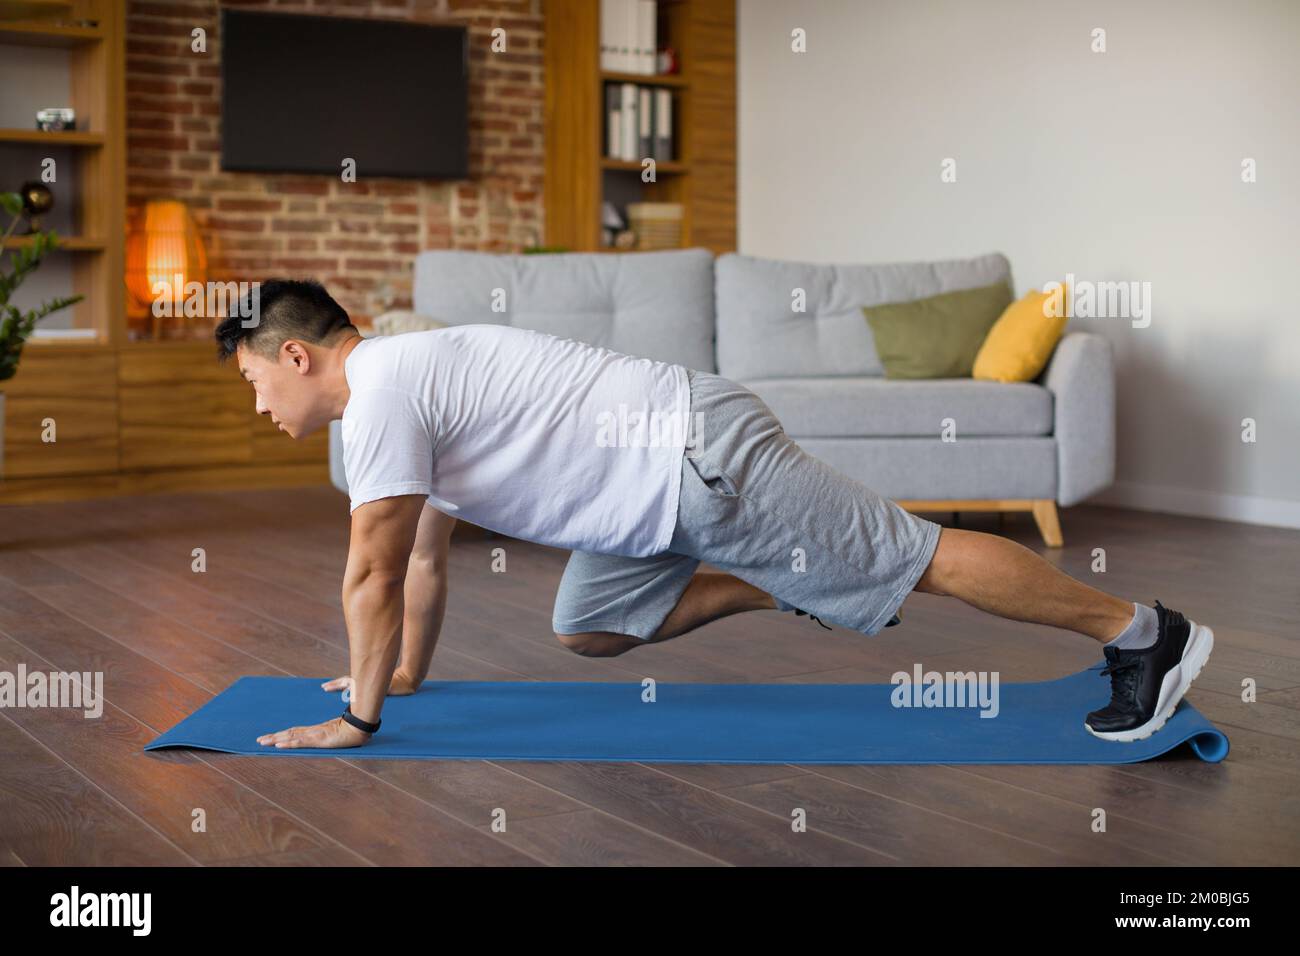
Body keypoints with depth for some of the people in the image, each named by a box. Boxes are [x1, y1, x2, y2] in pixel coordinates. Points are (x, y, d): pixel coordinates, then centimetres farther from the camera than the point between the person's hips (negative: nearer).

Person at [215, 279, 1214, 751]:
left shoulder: (380, 393, -13)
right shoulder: (405, 388, 18)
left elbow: (373, 575, -14)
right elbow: (427, 561, 28)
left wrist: (357, 718, -5)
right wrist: (404, 675, 32)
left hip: (699, 456, -10)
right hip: (668, 478, 10)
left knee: (921, 561, -3)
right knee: (587, 629, 19)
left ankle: (1141, 630, 6)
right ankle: (781, 581, 23)